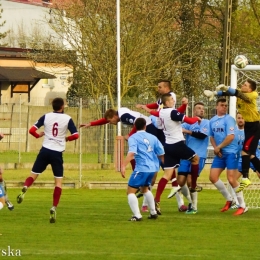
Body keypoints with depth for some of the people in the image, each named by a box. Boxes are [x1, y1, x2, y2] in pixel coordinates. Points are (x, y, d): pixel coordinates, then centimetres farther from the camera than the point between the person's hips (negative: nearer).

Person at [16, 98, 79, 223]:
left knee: (33, 175, 10)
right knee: (58, 181, 6)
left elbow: (32, 130, -1)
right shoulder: (67, 118, -2)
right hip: (57, 153, -1)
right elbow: (76, 135, -7)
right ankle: (54, 208, -8)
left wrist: (38, 135, 20)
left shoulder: (46, 116, 3)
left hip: (45, 150, 1)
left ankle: (24, 188, -24)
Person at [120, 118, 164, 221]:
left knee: (131, 191, 0)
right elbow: (161, 154, 13)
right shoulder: (152, 137, 11)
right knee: (145, 188, 30)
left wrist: (123, 166, -26)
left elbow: (131, 153, -21)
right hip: (153, 168, 6)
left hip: (141, 169, -6)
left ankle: (137, 215, -14)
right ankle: (153, 213, 32)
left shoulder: (133, 138, -4)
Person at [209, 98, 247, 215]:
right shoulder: (212, 121, 10)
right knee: (213, 177, 1)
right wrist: (215, 148, 1)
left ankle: (242, 206, 1)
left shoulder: (228, 119, -11)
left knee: (231, 179, -11)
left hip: (230, 152, -7)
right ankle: (229, 199, 18)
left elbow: (231, 137, -19)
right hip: (219, 153, 7)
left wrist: (219, 147, -13)